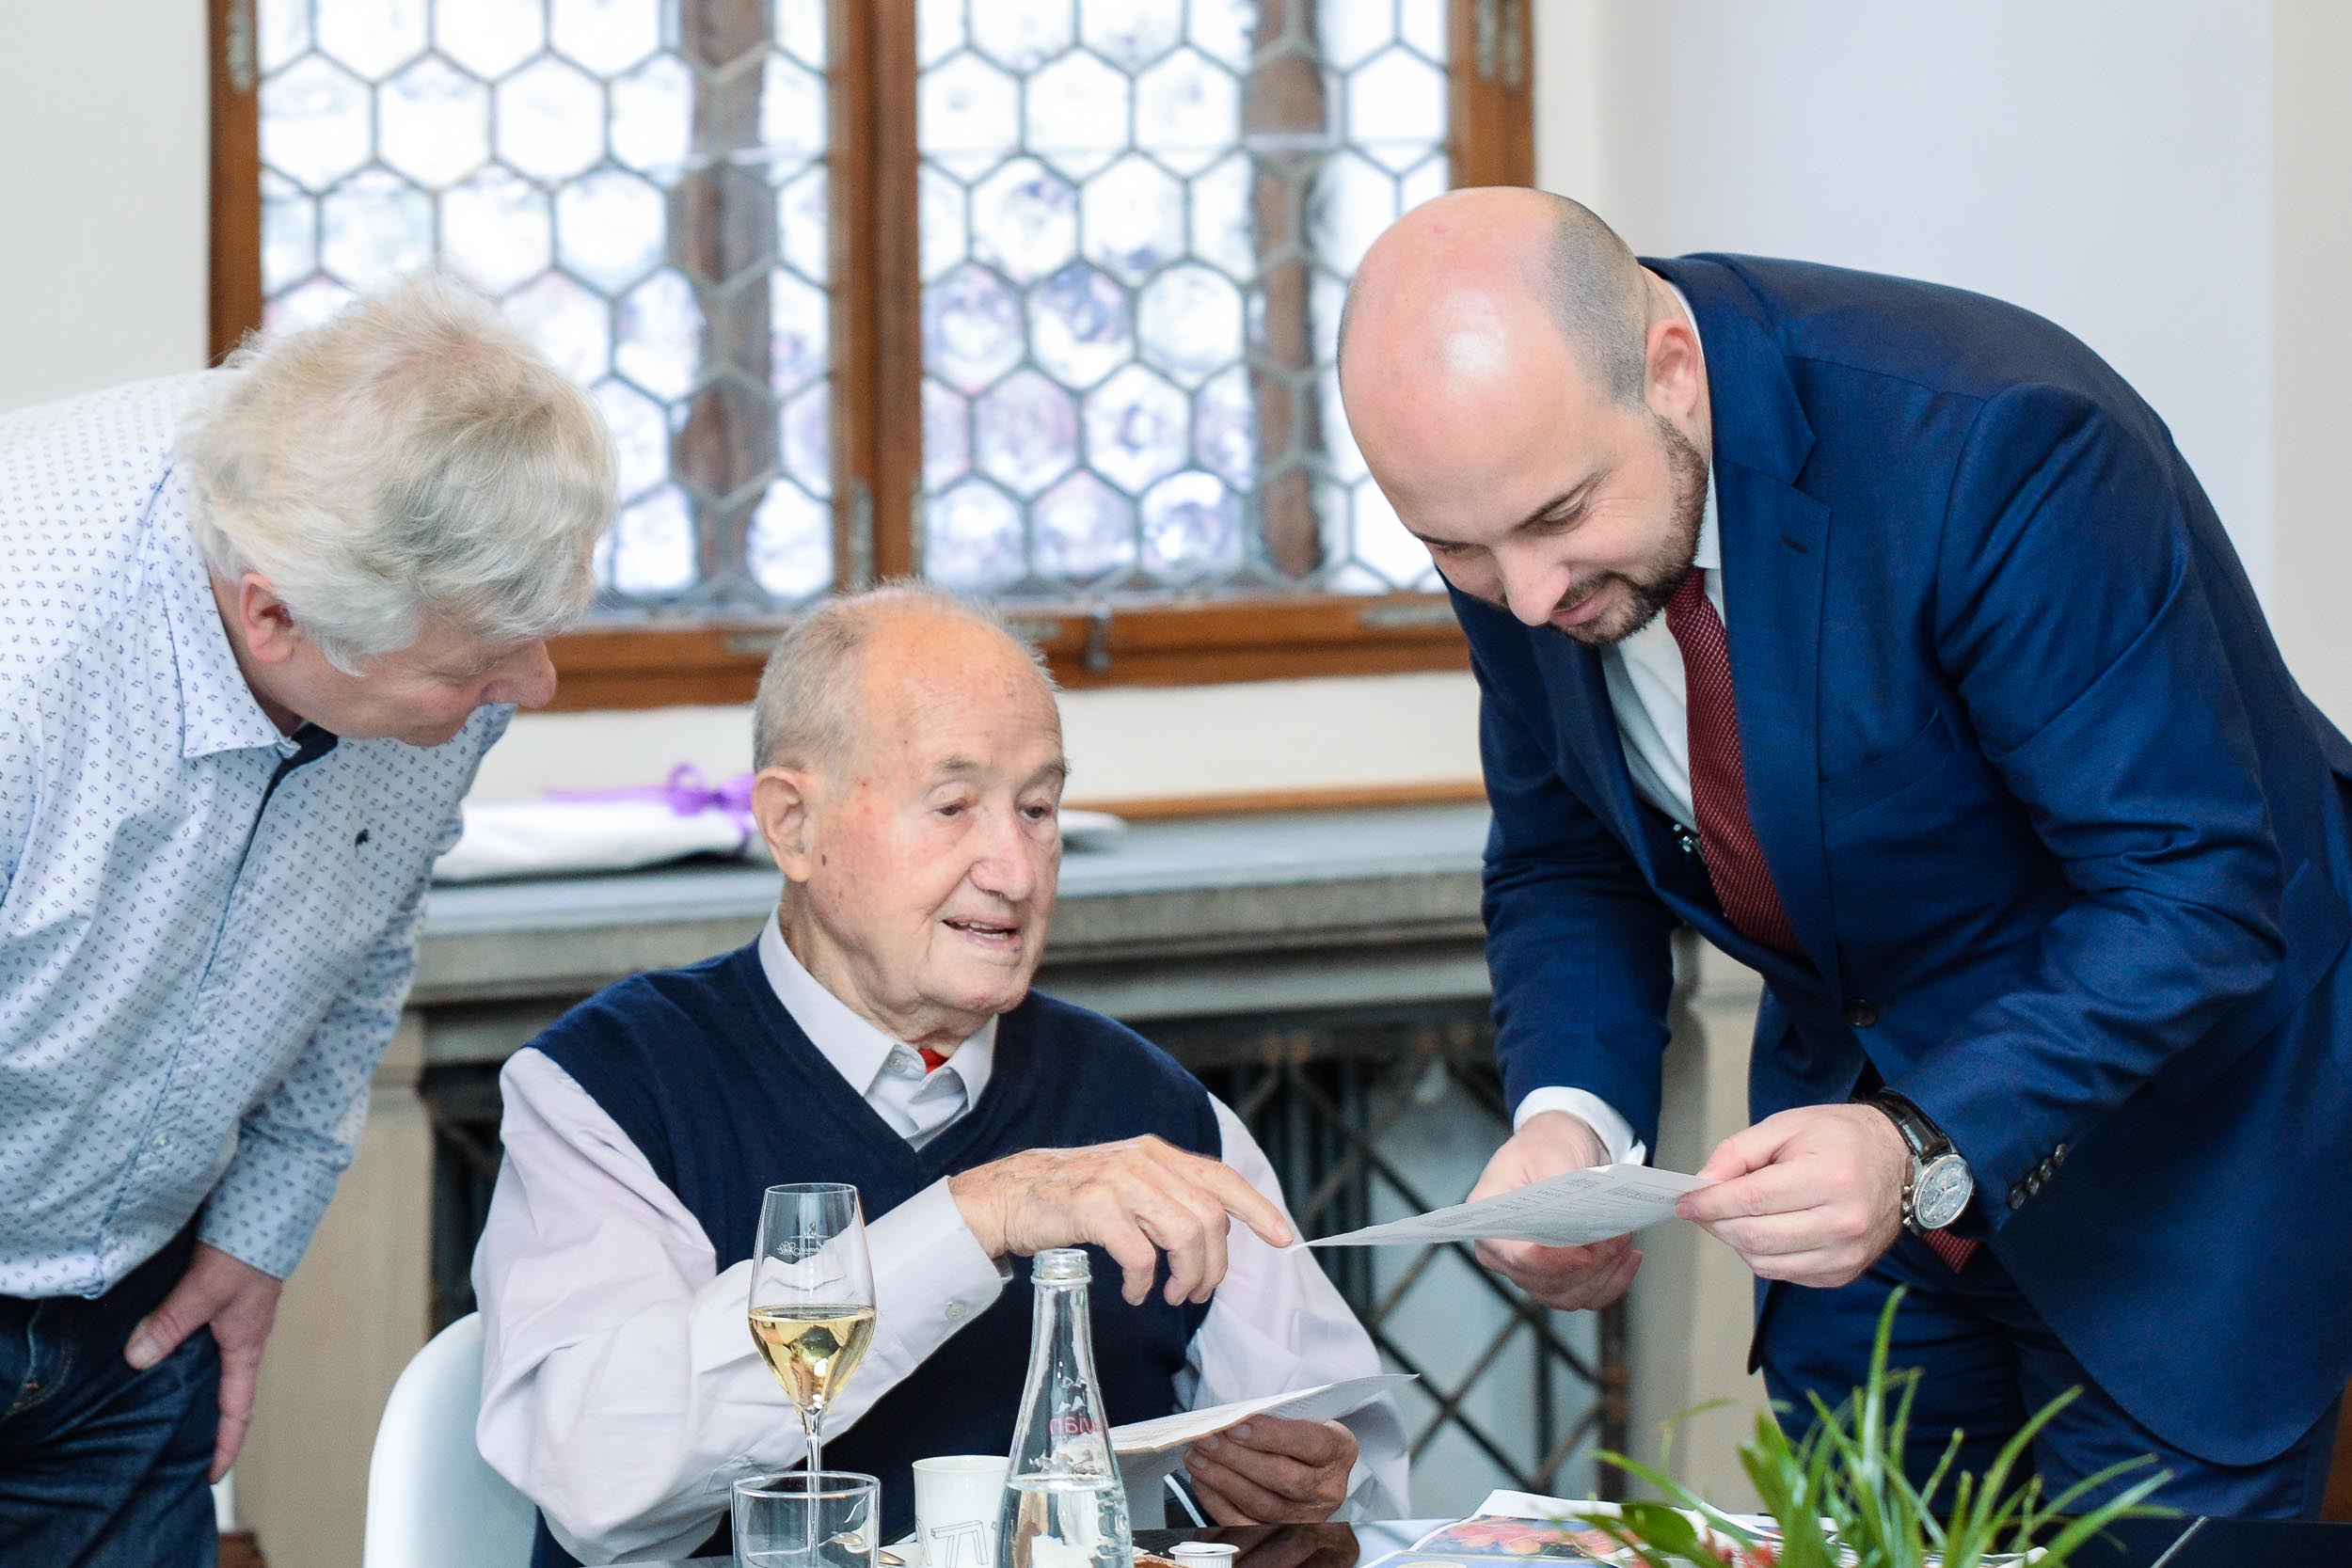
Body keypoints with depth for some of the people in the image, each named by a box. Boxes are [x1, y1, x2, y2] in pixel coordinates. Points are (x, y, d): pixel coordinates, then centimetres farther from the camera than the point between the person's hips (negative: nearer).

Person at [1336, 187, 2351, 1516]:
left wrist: (1925, 1150, -41)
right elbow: (1563, 863, 2)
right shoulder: (1514, 481, -12)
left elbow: (2192, 891, -29)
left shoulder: (1989, 441, -32)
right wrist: (1571, 1114, -18)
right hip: (1863, 1107, 6)